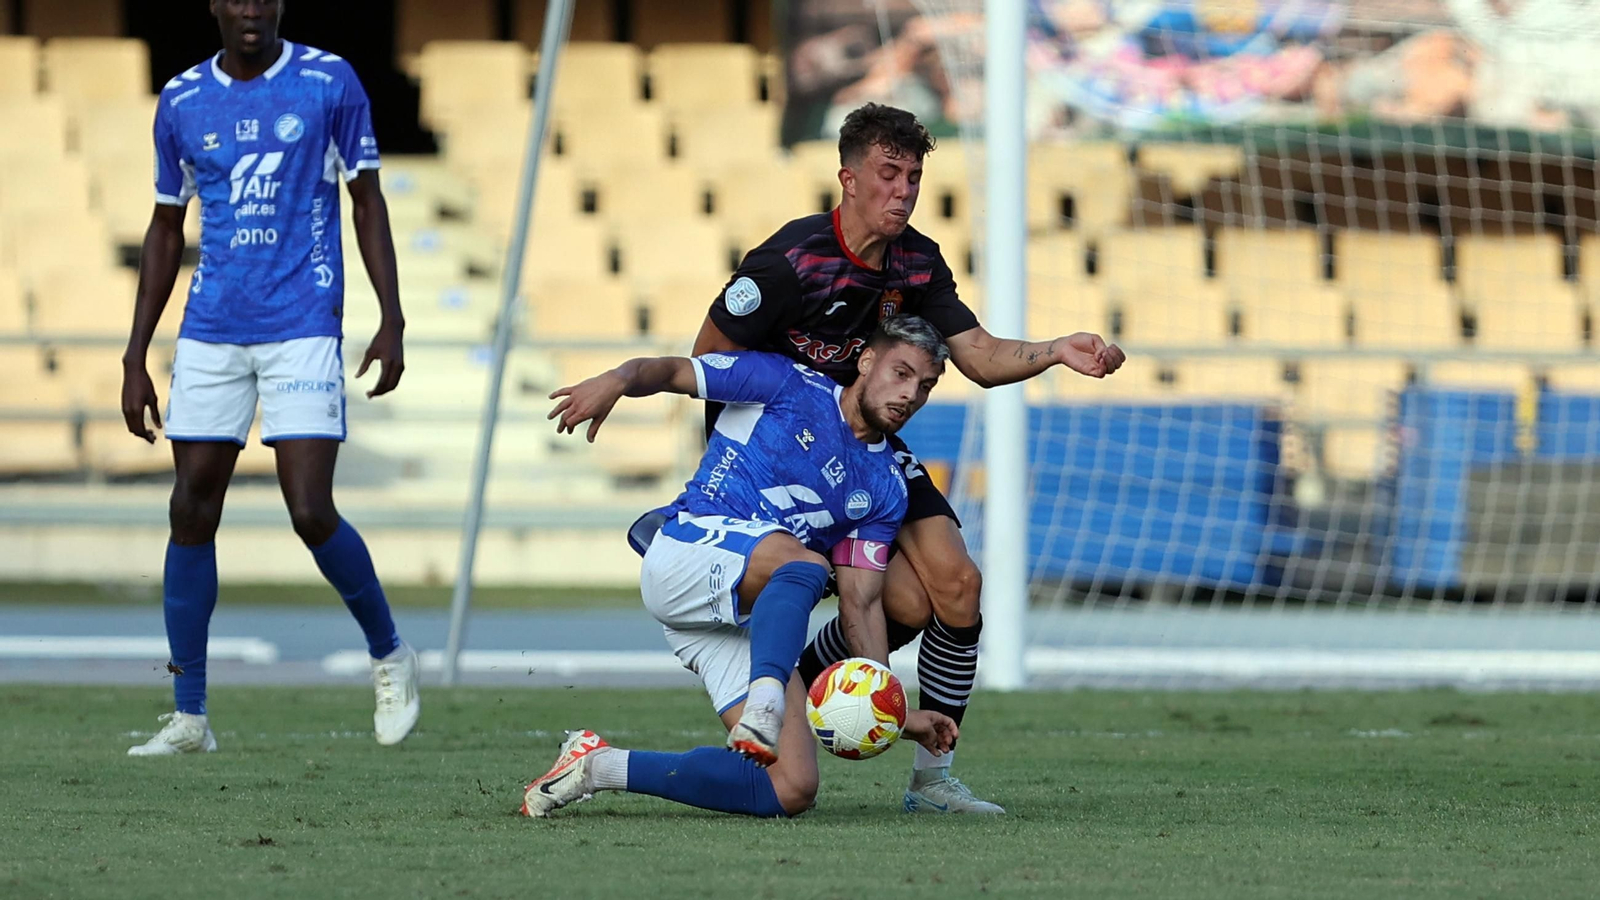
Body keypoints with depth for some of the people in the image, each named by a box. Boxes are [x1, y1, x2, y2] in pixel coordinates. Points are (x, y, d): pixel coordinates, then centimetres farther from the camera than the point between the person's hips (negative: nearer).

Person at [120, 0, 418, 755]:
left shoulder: (329, 84, -1)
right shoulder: (182, 102, 7)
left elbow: (367, 203, 4)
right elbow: (166, 231, 14)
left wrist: (391, 319, -4)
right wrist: (135, 358, 11)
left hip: (303, 328, -3)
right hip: (211, 334, 3)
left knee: (311, 514, -11)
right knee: (190, 514, -1)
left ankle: (390, 656, 15)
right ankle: (189, 716, 6)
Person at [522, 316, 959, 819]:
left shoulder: (886, 489, 17)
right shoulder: (786, 386, 5)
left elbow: (860, 605, 14)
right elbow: (672, 371, 5)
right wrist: (616, 380, -19)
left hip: (744, 619, 6)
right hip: (683, 555, -6)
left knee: (791, 792, -12)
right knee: (806, 564, -37)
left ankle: (600, 766, -2)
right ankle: (764, 702, -58)